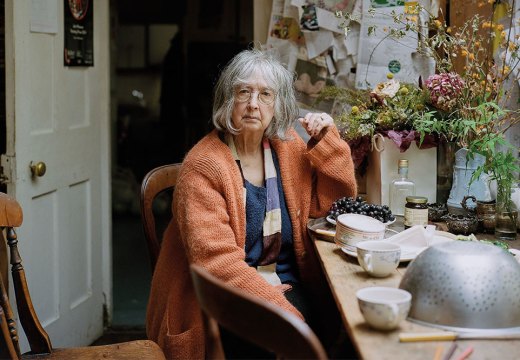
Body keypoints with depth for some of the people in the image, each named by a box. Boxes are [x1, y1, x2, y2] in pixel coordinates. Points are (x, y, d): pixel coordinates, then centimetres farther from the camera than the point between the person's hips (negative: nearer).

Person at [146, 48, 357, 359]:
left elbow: (332, 201, 13)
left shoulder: (287, 146, 7)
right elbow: (216, 260, -20)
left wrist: (326, 140, 1)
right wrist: (276, 304, -26)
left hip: (289, 284, 6)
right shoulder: (204, 166, -12)